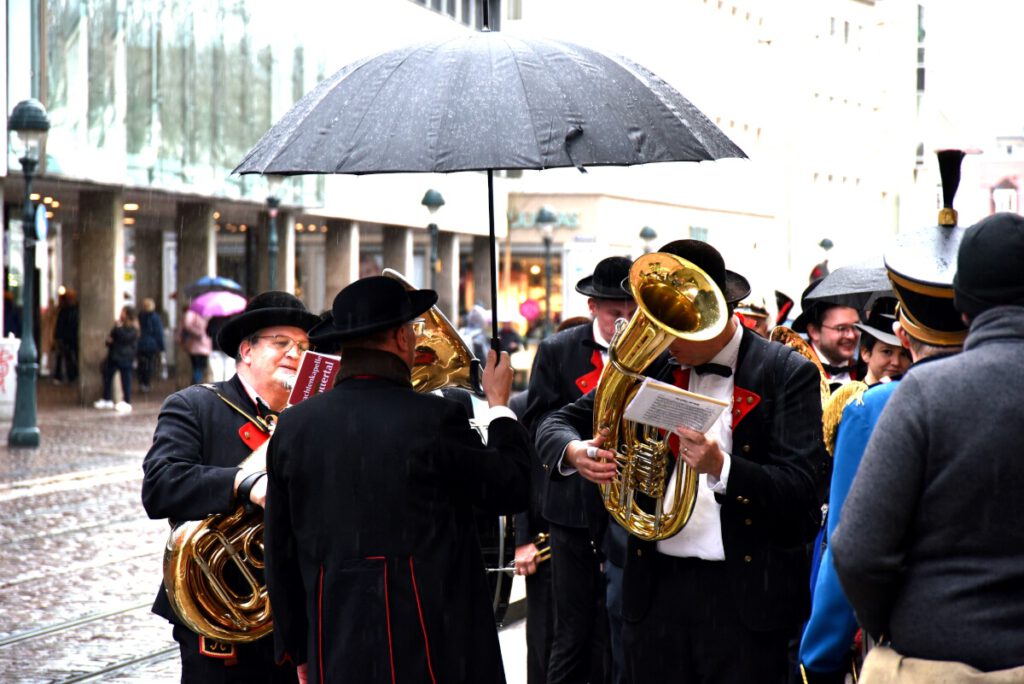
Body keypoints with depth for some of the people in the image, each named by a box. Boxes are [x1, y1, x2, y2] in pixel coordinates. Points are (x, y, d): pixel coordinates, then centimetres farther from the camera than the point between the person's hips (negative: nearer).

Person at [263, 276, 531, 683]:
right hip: (429, 649, -4)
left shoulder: (293, 425, 2)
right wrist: (499, 406, 14)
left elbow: (281, 552, 6)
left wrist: (297, 649, 16)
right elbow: (510, 492, 0)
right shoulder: (435, 419, -11)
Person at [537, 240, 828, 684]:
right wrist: (575, 451, -13)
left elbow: (803, 492, -12)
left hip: (744, 594, -4)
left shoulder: (788, 375, -4)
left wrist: (720, 467, -29)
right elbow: (557, 423, 11)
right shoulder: (653, 364, 8)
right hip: (657, 586, 4)